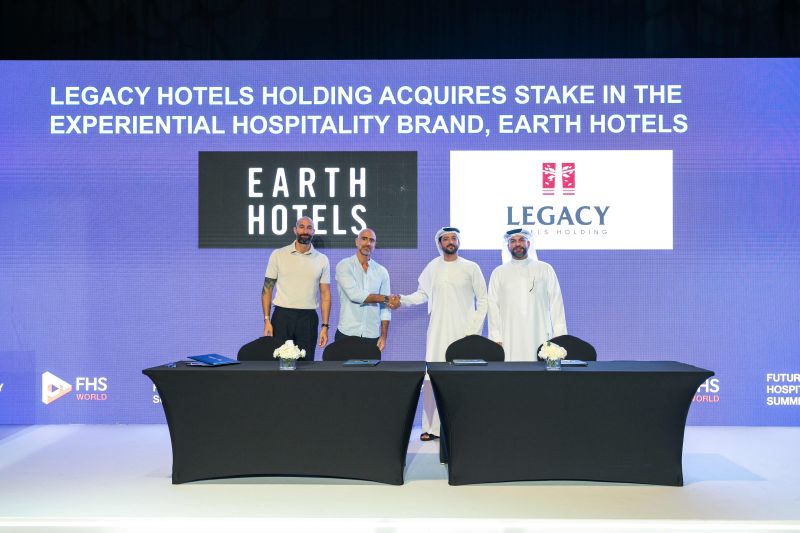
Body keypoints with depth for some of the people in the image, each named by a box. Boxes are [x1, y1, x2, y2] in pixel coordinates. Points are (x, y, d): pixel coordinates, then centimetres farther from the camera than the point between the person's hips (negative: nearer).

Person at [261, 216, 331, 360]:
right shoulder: (278, 255, 3)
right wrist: (267, 320, -5)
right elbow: (267, 289, 4)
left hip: (308, 318, 1)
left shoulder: (322, 260, 6)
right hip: (282, 316, -1)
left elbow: (325, 294, 6)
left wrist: (325, 326, 0)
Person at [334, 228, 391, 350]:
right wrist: (385, 298, -9)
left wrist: (384, 336, 0)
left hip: (372, 335, 2)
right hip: (347, 333, -2)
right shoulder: (344, 266, -1)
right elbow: (354, 294, -15)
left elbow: (385, 308, 7)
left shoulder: (382, 272, 8)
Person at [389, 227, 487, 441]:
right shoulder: (433, 268, 9)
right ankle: (432, 427, 5)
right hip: (438, 332, 2)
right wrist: (402, 300, -3)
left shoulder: (471, 268, 2)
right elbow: (422, 294, 14)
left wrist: (475, 329, -2)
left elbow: (482, 300, 4)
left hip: (464, 332, -2)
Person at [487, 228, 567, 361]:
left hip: (540, 337, 0)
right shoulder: (498, 273, 10)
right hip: (510, 339, 0)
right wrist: (496, 338, -1)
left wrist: (560, 336, 0)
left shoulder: (545, 269, 10)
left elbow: (556, 303, 7)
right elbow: (493, 307, 7)